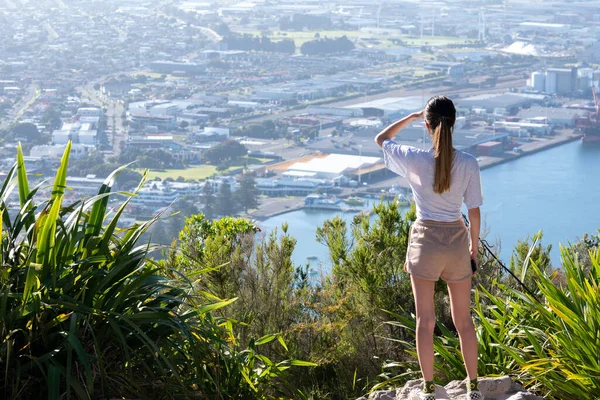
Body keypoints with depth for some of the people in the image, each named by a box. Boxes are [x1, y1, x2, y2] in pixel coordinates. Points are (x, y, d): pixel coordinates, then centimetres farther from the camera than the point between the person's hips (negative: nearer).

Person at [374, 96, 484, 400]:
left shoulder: (414, 160, -13)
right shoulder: (468, 164, -10)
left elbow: (381, 139, 7)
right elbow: (474, 213, -4)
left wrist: (412, 116, 12)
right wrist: (474, 251, 8)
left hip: (425, 241, -1)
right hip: (457, 241, 1)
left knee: (425, 320, 9)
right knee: (463, 320, 14)